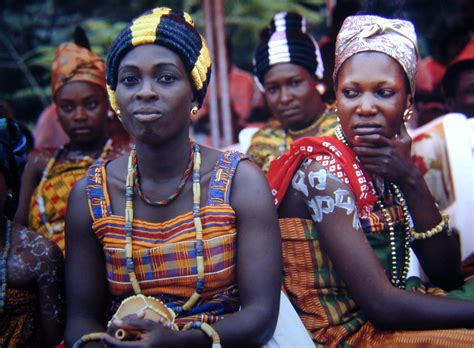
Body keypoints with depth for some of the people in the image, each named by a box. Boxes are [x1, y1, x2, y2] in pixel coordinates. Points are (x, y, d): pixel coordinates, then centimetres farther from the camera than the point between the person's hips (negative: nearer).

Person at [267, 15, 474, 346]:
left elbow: (447, 278, -1)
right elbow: (382, 305, -20)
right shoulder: (322, 169, -16)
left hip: (394, 316, 7)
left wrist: (411, 179, -11)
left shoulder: (390, 165, 5)